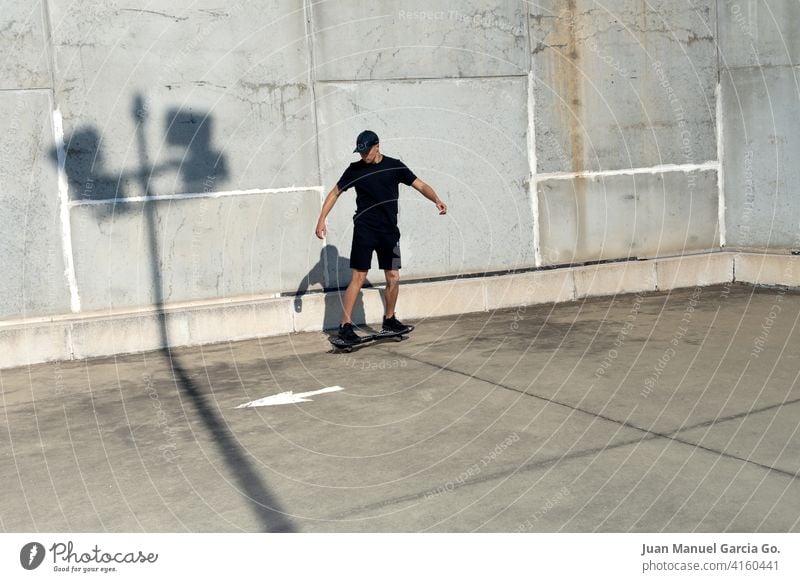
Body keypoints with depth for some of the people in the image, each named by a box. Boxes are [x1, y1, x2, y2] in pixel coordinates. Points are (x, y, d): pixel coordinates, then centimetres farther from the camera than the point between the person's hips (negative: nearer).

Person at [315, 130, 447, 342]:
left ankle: (389, 320, 23)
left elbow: (420, 185, 3)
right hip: (364, 229, -2)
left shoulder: (394, 166, 3)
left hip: (389, 230, 2)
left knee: (393, 278, 5)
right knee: (358, 277, -8)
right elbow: (335, 193, 7)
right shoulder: (355, 169, 1)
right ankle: (345, 325, -5)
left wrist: (437, 200, -16)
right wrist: (321, 220, -2)